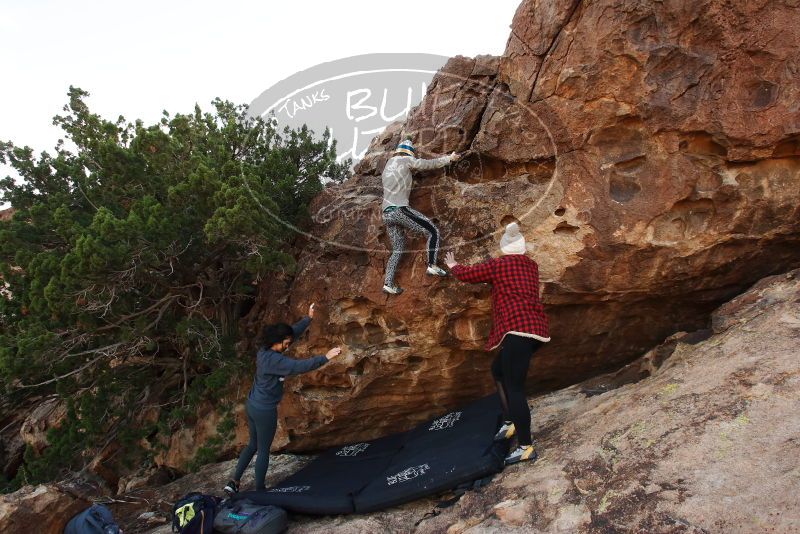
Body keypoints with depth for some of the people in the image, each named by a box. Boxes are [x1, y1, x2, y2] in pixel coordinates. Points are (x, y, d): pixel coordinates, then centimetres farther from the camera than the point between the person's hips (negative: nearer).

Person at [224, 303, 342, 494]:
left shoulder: (264, 351, 0)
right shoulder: (274, 360, -27)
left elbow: (293, 332, 6)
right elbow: (300, 366, -35)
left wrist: (308, 318, 7)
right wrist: (326, 357, -33)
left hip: (252, 405, 9)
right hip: (265, 411, -9)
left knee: (253, 445, 24)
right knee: (264, 451, 9)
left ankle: (234, 482, 29)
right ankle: (259, 491, 23)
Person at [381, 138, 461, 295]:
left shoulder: (387, 165, 21)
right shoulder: (405, 160, 2)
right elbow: (429, 163, 9)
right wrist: (449, 158, 22)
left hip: (386, 214, 8)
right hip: (399, 210, -8)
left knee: (398, 248, 15)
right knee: (432, 231, 1)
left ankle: (388, 283, 8)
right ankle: (432, 265, -5)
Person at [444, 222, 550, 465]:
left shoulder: (497, 264, 0)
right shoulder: (531, 265, 18)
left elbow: (466, 274, 8)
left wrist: (453, 266, 29)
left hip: (518, 329, -8)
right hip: (536, 328, 8)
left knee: (515, 388, -5)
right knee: (498, 369, 23)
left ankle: (526, 447, -4)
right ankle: (511, 422, 23)